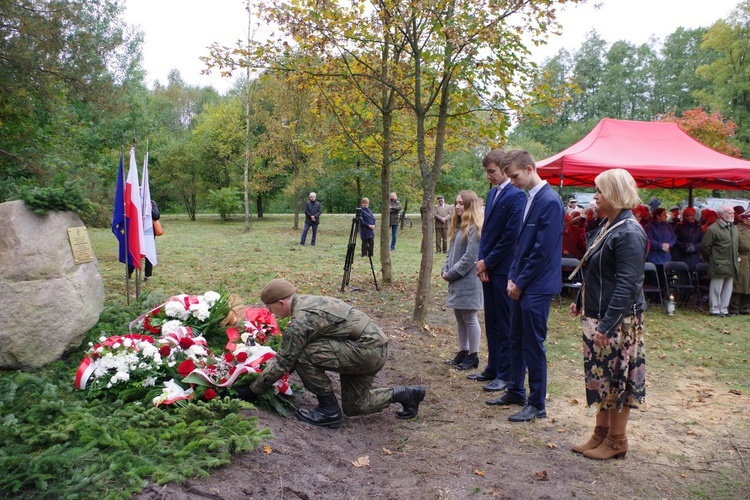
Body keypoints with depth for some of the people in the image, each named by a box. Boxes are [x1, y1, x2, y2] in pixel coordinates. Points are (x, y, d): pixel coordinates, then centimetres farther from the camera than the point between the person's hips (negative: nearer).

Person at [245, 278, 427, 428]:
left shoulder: (300, 320, -19)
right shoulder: (305, 301, 10)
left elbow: (283, 362, -15)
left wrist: (253, 390, -3)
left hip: (368, 349, -10)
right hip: (374, 346, 10)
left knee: (303, 356, -18)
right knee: (354, 406, 19)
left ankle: (328, 411, -3)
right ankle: (406, 394, 27)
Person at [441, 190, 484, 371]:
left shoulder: (474, 228, -15)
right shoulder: (458, 226, 13)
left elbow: (470, 257, -19)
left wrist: (451, 274, -14)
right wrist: (445, 269, 1)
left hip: (468, 281, -9)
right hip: (456, 281, 9)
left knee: (469, 318, 0)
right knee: (460, 317, 14)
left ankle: (473, 356, 11)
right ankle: (463, 351, 25)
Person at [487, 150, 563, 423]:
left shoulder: (549, 201, -17)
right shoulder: (531, 199, 11)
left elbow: (543, 250, -20)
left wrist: (520, 282, -13)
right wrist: (513, 277, 8)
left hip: (536, 287, -9)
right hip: (522, 285, 9)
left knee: (533, 344, 0)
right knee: (516, 341, 17)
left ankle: (537, 405, 14)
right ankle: (516, 392, 32)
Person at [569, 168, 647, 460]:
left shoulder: (629, 233, -19)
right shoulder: (608, 226, 10)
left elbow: (627, 285, -23)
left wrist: (607, 325, -25)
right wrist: (580, 302, 20)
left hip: (618, 321, -9)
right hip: (597, 315, 9)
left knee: (618, 379, 4)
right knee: (600, 377, 16)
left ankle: (617, 441, 19)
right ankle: (601, 433, 29)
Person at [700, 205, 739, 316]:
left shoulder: (733, 228, 13)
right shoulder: (713, 229, -11)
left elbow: (735, 245, 21)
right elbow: (705, 247, -10)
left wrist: (734, 260, 14)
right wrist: (711, 260, -2)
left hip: (731, 265, 7)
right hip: (719, 265, -7)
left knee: (728, 288, 12)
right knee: (716, 288, 0)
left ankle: (723, 309, 21)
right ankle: (714, 309, 9)